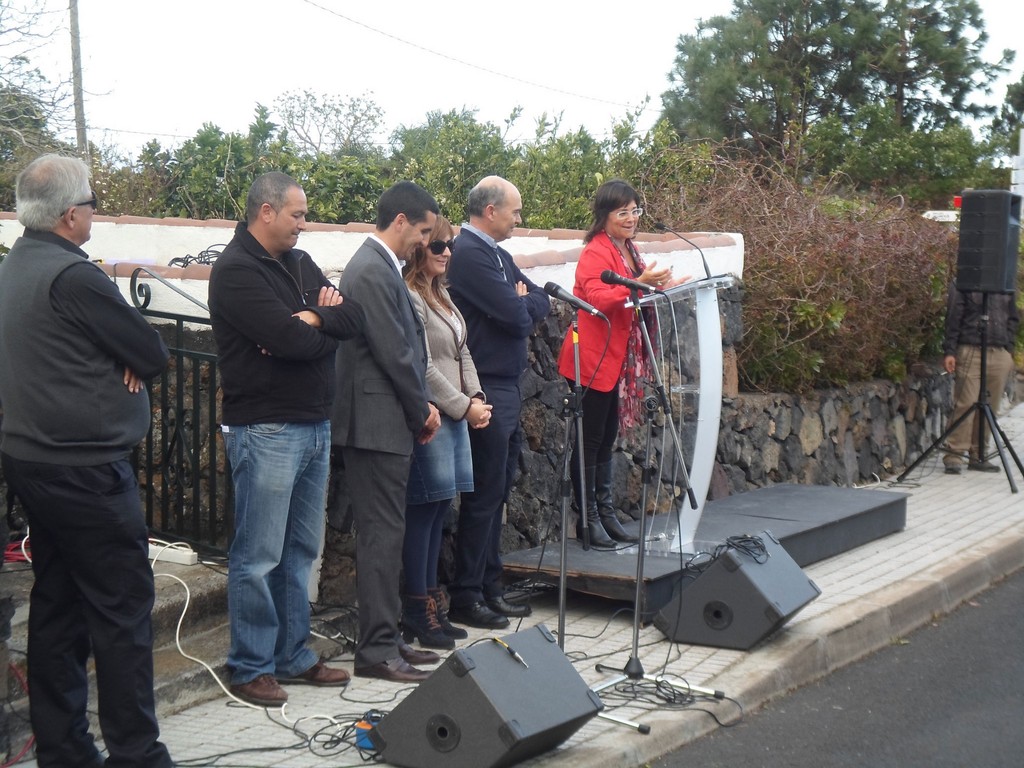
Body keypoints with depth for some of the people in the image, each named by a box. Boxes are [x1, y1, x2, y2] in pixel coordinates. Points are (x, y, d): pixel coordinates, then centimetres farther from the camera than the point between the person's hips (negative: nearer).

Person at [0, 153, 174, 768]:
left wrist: (122, 358, -3)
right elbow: (155, 354, -14)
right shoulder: (73, 274, -18)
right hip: (87, 469, -10)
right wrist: (134, 359, 5)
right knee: (123, 609, -4)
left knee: (58, 603, 13)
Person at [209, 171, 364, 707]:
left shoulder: (299, 263, 15)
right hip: (265, 429, -9)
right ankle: (250, 668, 7)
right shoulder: (237, 271, -11)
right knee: (258, 557, -2)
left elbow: (353, 317, 5)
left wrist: (312, 319, -14)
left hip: (314, 423, 9)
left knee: (300, 551, 14)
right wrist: (326, 329, -2)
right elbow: (289, 339, -22)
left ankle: (293, 656, 24)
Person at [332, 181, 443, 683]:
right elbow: (395, 354, -19)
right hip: (377, 423, -11)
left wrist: (422, 406, 8)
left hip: (388, 422, 11)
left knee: (385, 533, 14)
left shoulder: (380, 266, 17)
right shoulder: (373, 271, -16)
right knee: (382, 535, -7)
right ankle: (377, 650, -2)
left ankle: (385, 638, 21)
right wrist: (423, 411, -6)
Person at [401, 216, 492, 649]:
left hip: (456, 415, 10)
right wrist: (464, 407, -12)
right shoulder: (408, 297, -13)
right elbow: (422, 367, -17)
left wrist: (476, 397, 5)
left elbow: (461, 353, 20)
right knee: (425, 510, -5)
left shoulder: (441, 295, 18)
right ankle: (418, 609, 2)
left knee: (439, 508, 11)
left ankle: (430, 601, 18)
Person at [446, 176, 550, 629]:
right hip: (487, 389, -10)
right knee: (484, 496, -5)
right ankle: (465, 597, 3)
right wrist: (523, 305, 1)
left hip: (506, 388, 10)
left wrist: (519, 305, -5)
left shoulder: (496, 254, 16)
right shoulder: (469, 252, -15)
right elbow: (515, 315, -20)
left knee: (495, 494, 13)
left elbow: (540, 303, 15)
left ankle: (489, 588, 21)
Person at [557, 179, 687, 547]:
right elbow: (599, 300, -27)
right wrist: (638, 284, -35)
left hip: (620, 361, 9)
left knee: (606, 440, 15)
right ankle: (587, 520, 5)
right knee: (590, 441, -2)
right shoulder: (595, 254, -14)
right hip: (594, 361, -9)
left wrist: (660, 287, 8)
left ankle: (606, 513, 22)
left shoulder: (629, 251, 14)